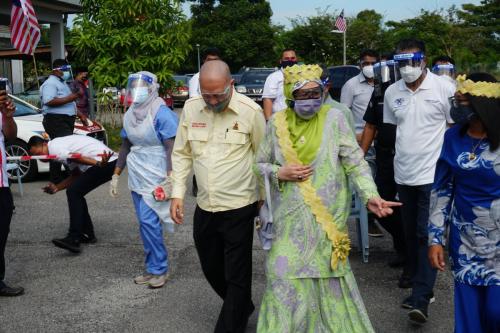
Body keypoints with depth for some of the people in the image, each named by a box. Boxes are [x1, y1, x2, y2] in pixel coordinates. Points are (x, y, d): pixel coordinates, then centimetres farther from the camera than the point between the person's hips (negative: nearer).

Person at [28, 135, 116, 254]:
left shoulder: (53, 147, -5)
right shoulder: (60, 144, 24)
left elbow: (77, 158, -19)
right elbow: (76, 174, 21)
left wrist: (99, 164, -29)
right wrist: (57, 187, 18)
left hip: (105, 162, -10)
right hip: (110, 163, 10)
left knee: (73, 192, -13)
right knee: (76, 193, 16)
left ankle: (73, 239, -18)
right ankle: (88, 234, 19)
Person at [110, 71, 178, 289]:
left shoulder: (162, 114, -12)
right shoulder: (130, 115, 11)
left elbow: (172, 148, -16)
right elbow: (125, 147, 19)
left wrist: (170, 178, -24)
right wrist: (116, 175, 17)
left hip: (155, 176, -7)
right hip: (136, 175, 7)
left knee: (148, 221, -10)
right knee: (146, 222, 10)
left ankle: (158, 269, 3)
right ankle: (153, 268, 20)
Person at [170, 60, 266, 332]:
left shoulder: (250, 111, -12)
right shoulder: (191, 108, -1)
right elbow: (182, 154, 8)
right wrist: (177, 193, 2)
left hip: (239, 208, -5)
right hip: (204, 207, 5)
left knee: (236, 275, 3)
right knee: (211, 268, 20)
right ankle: (241, 308, 45)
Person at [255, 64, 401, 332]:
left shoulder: (333, 118, -5)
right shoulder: (277, 123, 2)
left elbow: (355, 162, -6)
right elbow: (259, 164, 11)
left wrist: (370, 195, -18)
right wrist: (279, 173, -9)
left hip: (327, 214, -2)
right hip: (290, 217, 2)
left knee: (327, 273, 6)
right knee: (284, 274, 2)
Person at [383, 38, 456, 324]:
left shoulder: (444, 89, -6)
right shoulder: (392, 92, 6)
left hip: (434, 174, -5)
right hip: (404, 174, 5)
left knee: (427, 235, -8)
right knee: (411, 234, 13)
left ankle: (421, 299, -7)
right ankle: (420, 286, 27)